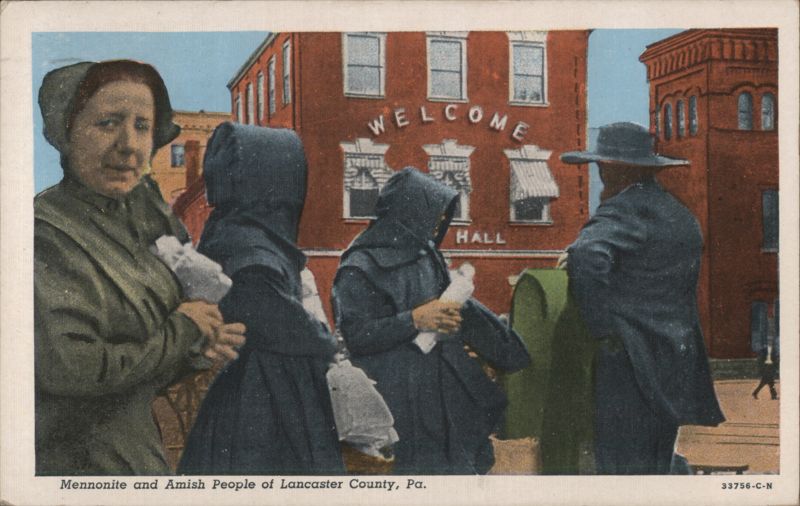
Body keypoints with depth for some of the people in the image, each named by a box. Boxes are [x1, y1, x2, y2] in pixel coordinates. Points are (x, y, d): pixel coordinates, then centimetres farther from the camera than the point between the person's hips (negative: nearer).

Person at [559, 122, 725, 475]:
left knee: (623, 464, -5)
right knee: (656, 467, 16)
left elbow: (587, 257, -31)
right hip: (676, 360, 9)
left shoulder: (625, 210, -12)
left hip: (631, 362, -9)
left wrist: (602, 327, -21)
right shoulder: (682, 216, 16)